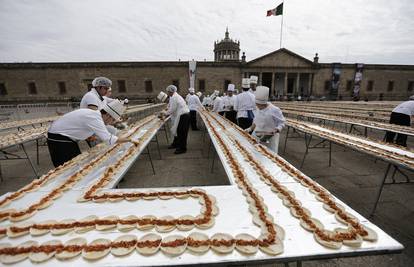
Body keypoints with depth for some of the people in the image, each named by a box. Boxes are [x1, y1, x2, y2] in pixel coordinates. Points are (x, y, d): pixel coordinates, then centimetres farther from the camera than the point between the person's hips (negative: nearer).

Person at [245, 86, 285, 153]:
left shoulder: (274, 110, -14)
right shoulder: (257, 109, 7)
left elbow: (281, 123, -10)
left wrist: (275, 131, -23)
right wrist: (250, 128, 11)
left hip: (269, 139, -6)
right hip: (257, 138, 6)